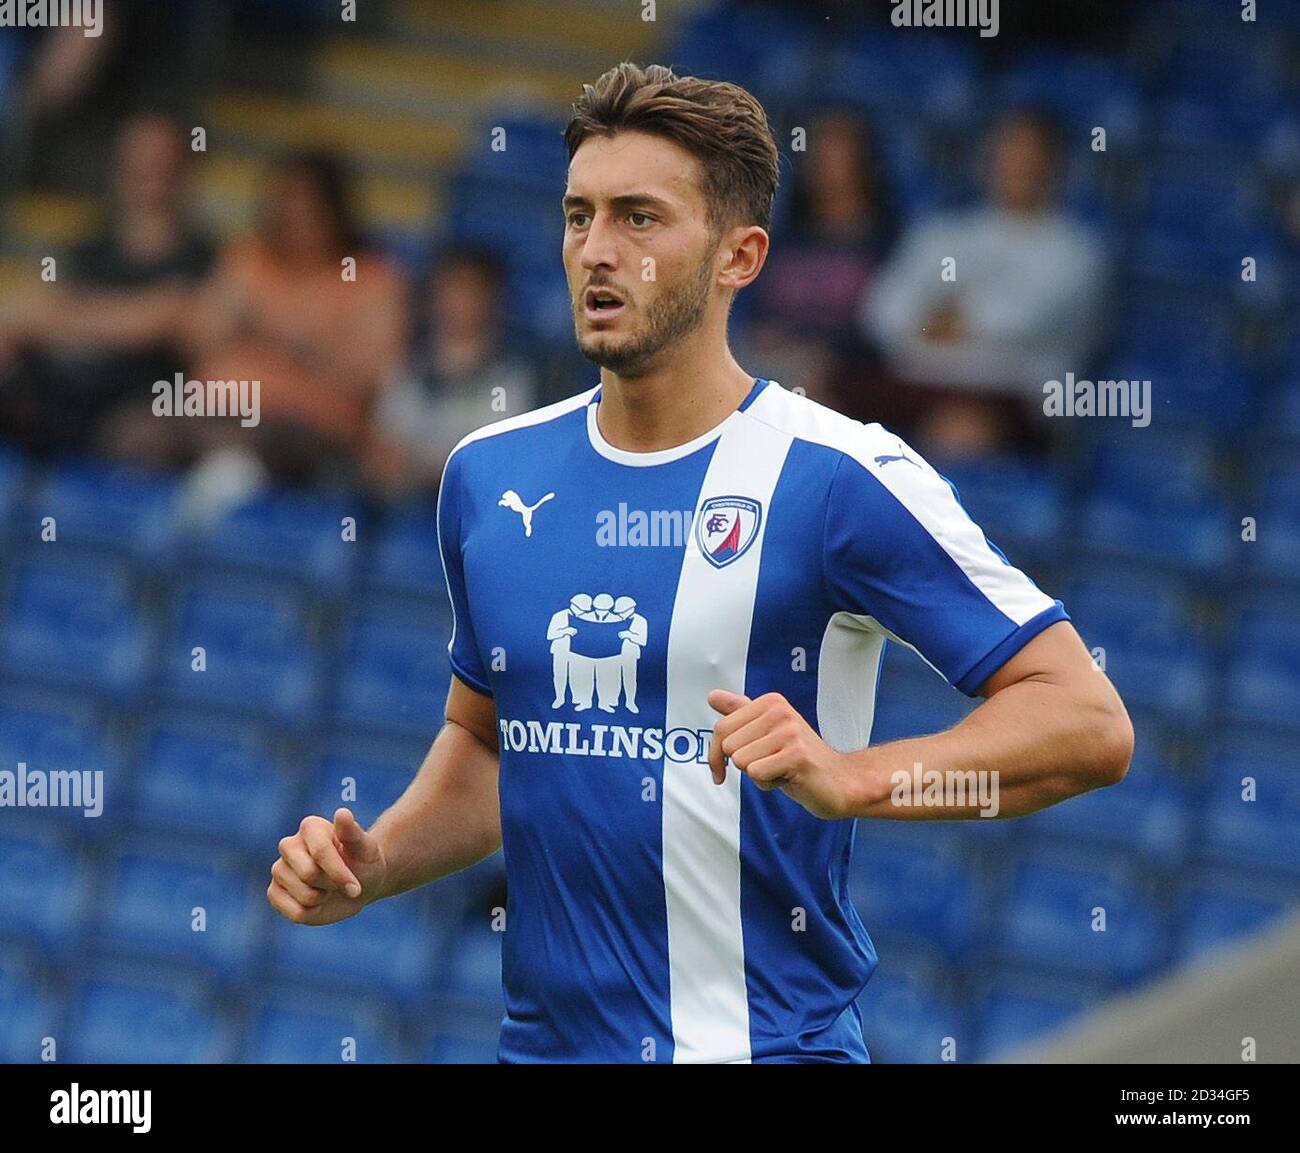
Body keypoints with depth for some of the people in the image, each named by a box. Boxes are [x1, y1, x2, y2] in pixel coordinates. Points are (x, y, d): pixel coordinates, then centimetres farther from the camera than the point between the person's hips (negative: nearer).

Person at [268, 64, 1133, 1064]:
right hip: (541, 1038, 6)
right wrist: (372, 864, 3)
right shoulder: (488, 474, 6)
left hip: (762, 1044, -5)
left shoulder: (842, 475, -12)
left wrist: (850, 777, -29)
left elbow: (1089, 725, -16)